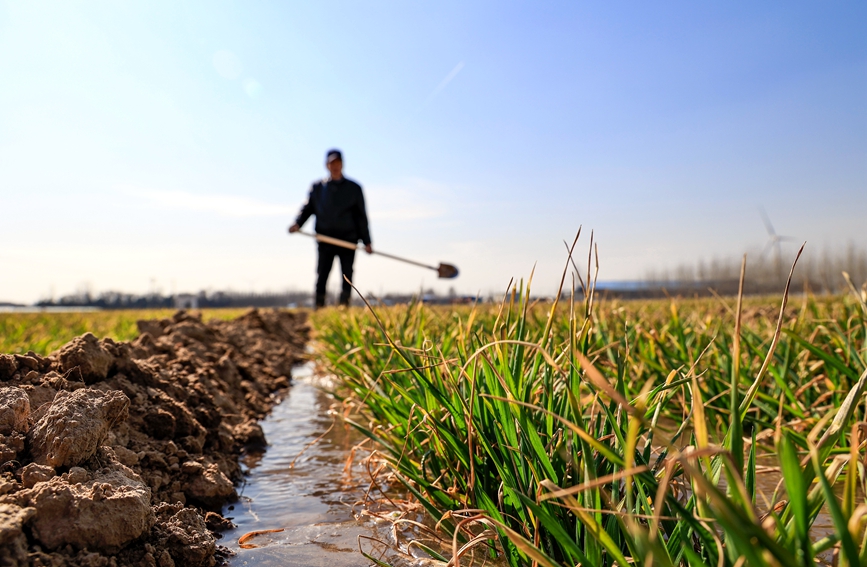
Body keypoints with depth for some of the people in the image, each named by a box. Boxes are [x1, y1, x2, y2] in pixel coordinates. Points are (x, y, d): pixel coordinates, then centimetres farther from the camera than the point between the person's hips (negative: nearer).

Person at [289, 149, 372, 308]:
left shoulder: (354, 188, 8)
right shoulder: (317, 187, 11)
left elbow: (361, 216, 7)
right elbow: (308, 208, 13)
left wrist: (366, 241, 3)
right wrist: (298, 223, -7)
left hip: (348, 240, 0)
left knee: (347, 276, -3)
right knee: (321, 275, -6)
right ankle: (319, 309, -2)